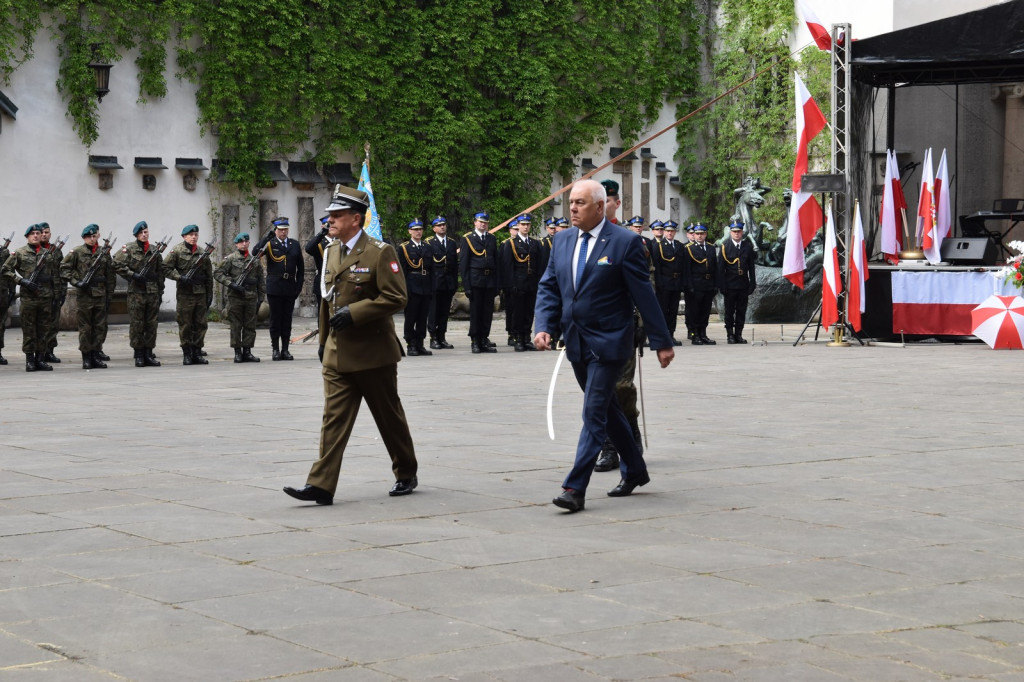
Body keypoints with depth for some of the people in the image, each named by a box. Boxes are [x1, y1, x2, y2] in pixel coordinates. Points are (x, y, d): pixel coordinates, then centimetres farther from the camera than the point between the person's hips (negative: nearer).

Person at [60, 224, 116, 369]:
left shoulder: (104, 253, 9)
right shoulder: (77, 252, -1)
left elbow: (111, 275, 13)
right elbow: (64, 268, 1)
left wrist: (109, 294, 10)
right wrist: (75, 282, -10)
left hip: (100, 295, 3)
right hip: (84, 295, -3)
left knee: (100, 327, 5)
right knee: (85, 328, 1)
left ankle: (95, 355, 14)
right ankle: (86, 358, 6)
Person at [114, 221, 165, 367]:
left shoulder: (155, 250, 11)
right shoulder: (129, 249, -1)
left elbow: (160, 271, 15)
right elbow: (118, 265, -6)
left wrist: (160, 291, 13)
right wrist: (133, 275, -14)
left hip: (152, 291, 4)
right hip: (136, 291, -4)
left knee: (151, 323, 4)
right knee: (136, 324, -2)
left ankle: (149, 354, 10)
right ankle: (139, 355, 3)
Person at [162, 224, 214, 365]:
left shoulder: (203, 253, 11)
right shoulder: (177, 251, -1)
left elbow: (209, 276, 15)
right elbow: (166, 269, -5)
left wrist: (209, 295, 11)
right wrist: (180, 278, -16)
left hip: (200, 294, 4)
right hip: (185, 294, -4)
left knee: (200, 324, 5)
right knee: (185, 325, 0)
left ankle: (197, 352, 12)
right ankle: (187, 354, 5)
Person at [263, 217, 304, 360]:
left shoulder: (294, 245, 10)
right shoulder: (270, 244, 1)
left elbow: (301, 267, 12)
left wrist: (299, 285, 4)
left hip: (290, 288, 3)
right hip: (275, 288, -3)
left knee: (287, 319, 5)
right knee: (275, 320, 1)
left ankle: (285, 349, 10)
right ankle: (275, 350, 6)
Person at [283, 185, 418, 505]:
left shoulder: (380, 253, -11)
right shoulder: (331, 252, 11)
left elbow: (395, 298, -16)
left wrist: (354, 313, -22)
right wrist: (324, 340, 20)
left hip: (373, 353, -5)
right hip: (337, 354, 6)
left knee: (389, 417, 8)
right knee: (333, 418, -3)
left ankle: (406, 475, 25)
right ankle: (321, 485, -8)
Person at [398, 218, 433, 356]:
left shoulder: (428, 249, 15)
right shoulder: (404, 248, 1)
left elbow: (432, 271, 16)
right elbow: (401, 271, -4)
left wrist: (432, 290, 8)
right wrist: (403, 290, -11)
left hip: (425, 288, 4)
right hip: (411, 288, -4)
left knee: (422, 318, 6)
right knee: (410, 318, -2)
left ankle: (419, 345, 11)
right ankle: (411, 346, 2)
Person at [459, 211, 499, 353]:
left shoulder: (492, 239, 14)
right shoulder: (468, 239, 1)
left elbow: (496, 261, 15)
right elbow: (463, 263, -2)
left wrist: (497, 283, 7)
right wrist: (466, 285, -10)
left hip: (490, 280, 4)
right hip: (475, 280, -4)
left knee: (488, 311, 5)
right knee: (475, 311, -1)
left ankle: (484, 339, 12)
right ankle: (475, 341, 5)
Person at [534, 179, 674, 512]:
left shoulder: (624, 242, -9)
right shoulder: (562, 241, 8)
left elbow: (643, 294, -8)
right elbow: (549, 288, 10)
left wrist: (662, 342, -5)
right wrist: (544, 326, -7)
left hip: (607, 343, -7)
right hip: (576, 344, 7)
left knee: (594, 413, -10)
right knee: (607, 409, 18)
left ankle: (575, 488, -11)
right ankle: (634, 470, 34)